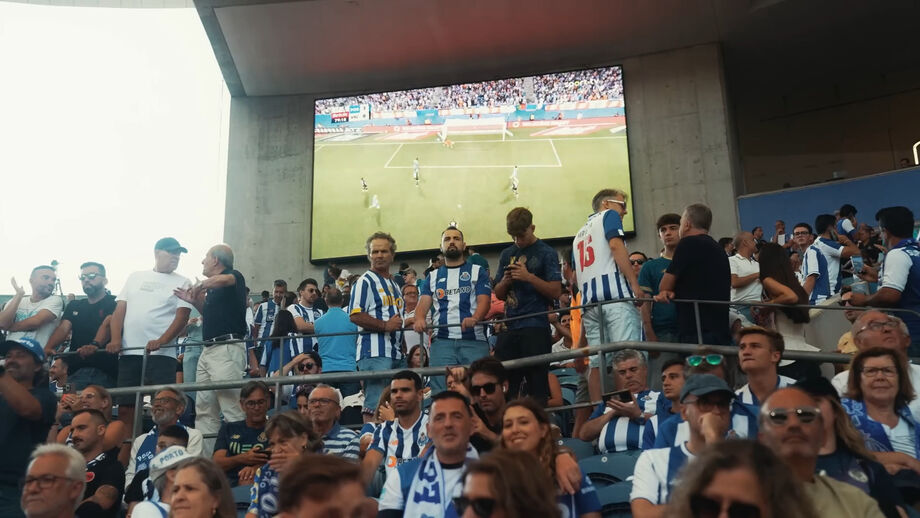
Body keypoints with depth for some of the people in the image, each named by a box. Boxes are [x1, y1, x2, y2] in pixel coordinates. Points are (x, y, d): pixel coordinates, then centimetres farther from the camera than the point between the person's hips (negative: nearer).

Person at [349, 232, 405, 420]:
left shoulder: (394, 285, 22)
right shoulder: (365, 281, -3)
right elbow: (355, 316, -14)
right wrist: (385, 325, -18)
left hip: (396, 353, 8)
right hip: (375, 352, -8)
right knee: (374, 406, -9)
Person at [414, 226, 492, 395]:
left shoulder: (478, 271, 13)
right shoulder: (433, 276, 21)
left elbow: (484, 301, -1)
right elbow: (424, 303, 8)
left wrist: (474, 318, -23)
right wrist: (419, 319, -15)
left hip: (473, 340, -2)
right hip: (442, 341, 2)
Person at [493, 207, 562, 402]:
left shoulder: (546, 253, 1)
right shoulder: (507, 254, 16)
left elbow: (555, 291, -7)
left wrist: (529, 277, -16)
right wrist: (505, 280, -2)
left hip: (536, 327, -5)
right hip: (510, 327, 5)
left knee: (538, 387, -1)